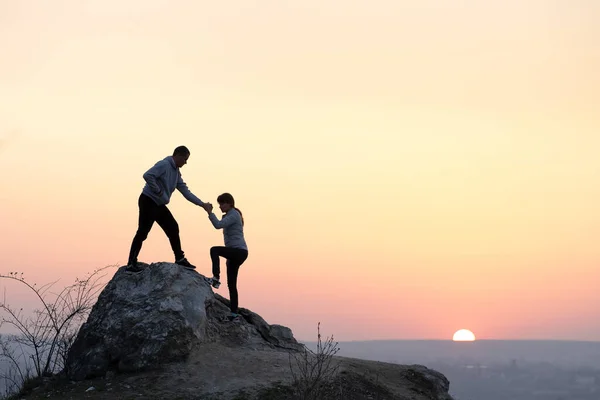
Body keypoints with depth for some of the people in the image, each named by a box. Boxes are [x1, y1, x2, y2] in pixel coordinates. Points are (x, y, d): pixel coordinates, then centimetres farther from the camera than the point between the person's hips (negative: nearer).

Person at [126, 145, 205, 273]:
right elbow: (147, 175, -29)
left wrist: (202, 204, 11)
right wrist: (158, 192, -22)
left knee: (173, 228, 11)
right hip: (148, 202, -10)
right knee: (143, 232, -9)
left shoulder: (176, 172, 14)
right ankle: (131, 264, -7)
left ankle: (180, 259, 18)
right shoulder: (164, 165, -15)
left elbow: (186, 191, 16)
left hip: (159, 205, 10)